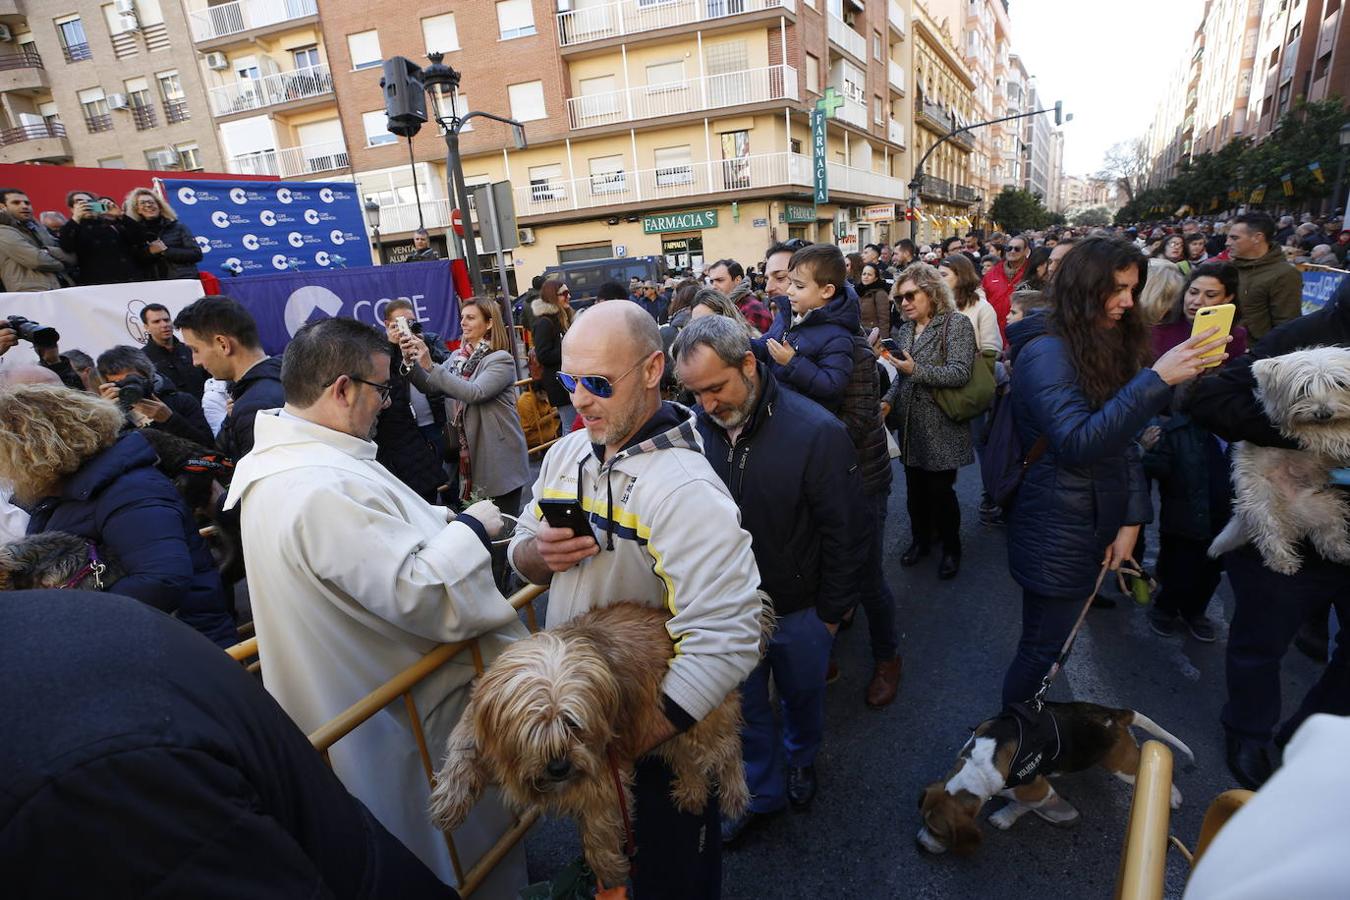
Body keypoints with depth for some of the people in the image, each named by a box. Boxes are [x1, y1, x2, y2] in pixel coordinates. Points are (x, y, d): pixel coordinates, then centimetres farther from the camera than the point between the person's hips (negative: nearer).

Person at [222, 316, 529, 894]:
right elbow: (427, 601, -35)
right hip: (398, 722, -10)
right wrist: (470, 529, -20)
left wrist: (442, 522, -1)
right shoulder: (324, 489, -34)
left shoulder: (277, 458, 1)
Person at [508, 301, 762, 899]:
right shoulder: (565, 455, -4)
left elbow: (726, 644, -36)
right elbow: (521, 554, 8)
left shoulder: (686, 490, -30)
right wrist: (540, 553, -16)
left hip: (660, 739, -6)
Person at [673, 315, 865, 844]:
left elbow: (844, 532, -14)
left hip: (799, 609, -2)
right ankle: (763, 791, 45)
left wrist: (831, 611, -7)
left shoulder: (816, 432, -24)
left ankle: (800, 760, 56)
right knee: (745, 705, 19)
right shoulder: (694, 429, -15)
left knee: (801, 696, 24)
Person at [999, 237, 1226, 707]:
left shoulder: (1108, 345, 8)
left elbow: (1124, 438, 8)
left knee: (1051, 645, 20)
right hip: (1057, 533, -8)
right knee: (1042, 650, 4)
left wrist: (1132, 519, 1)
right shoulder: (1046, 351, -18)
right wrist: (1156, 379, -30)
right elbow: (1079, 443, -28)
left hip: (1096, 523, 8)